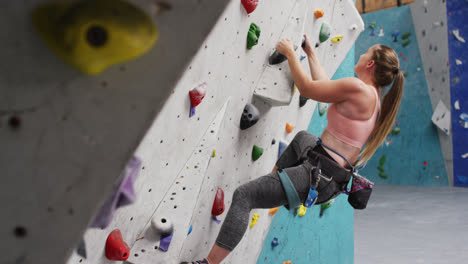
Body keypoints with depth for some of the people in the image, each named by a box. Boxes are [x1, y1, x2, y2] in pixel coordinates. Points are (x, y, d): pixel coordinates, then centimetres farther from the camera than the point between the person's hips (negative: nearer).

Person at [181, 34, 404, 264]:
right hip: (332, 180, 10)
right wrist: (310, 52, 30)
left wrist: (290, 53, 3)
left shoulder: (357, 89, -18)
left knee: (243, 195, -10)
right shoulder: (372, 98, 11)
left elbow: (306, 88, -11)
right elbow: (325, 85, 22)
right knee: (303, 137, 39)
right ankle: (273, 180, 43)